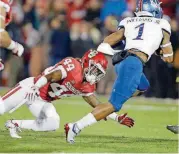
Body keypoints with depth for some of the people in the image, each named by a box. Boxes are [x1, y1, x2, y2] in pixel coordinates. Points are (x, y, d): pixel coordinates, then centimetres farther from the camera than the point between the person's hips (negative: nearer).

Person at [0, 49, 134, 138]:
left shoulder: (87, 87, 4)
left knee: (53, 124, -12)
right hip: (31, 87, -8)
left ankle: (15, 125, 0)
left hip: (42, 101, 8)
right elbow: (51, 76, -33)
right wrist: (35, 88, -43)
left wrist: (118, 118, 5)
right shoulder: (72, 65, -23)